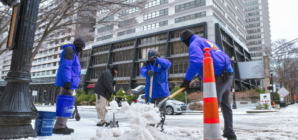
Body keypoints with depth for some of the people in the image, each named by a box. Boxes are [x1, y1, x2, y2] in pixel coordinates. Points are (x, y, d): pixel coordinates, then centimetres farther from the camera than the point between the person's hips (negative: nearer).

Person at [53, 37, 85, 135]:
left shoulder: (73, 53, 24)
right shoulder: (69, 51, -7)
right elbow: (66, 66, -18)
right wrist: (67, 81, -23)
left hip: (70, 83, 10)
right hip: (68, 83, -10)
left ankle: (62, 125, 18)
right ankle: (59, 127, -8)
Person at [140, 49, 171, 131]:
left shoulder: (161, 62, 3)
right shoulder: (147, 64, 11)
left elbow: (168, 64, -21)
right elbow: (142, 71, -9)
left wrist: (157, 59, -33)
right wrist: (147, 72, -33)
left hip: (161, 91, -3)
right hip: (149, 92, 3)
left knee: (161, 110, 1)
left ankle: (160, 126, 12)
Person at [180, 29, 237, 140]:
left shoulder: (194, 44, -5)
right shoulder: (207, 41, 24)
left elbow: (196, 62, -24)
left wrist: (187, 79, -22)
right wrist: (203, 73, 33)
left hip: (217, 78, -10)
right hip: (227, 75, 10)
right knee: (225, 104, 19)